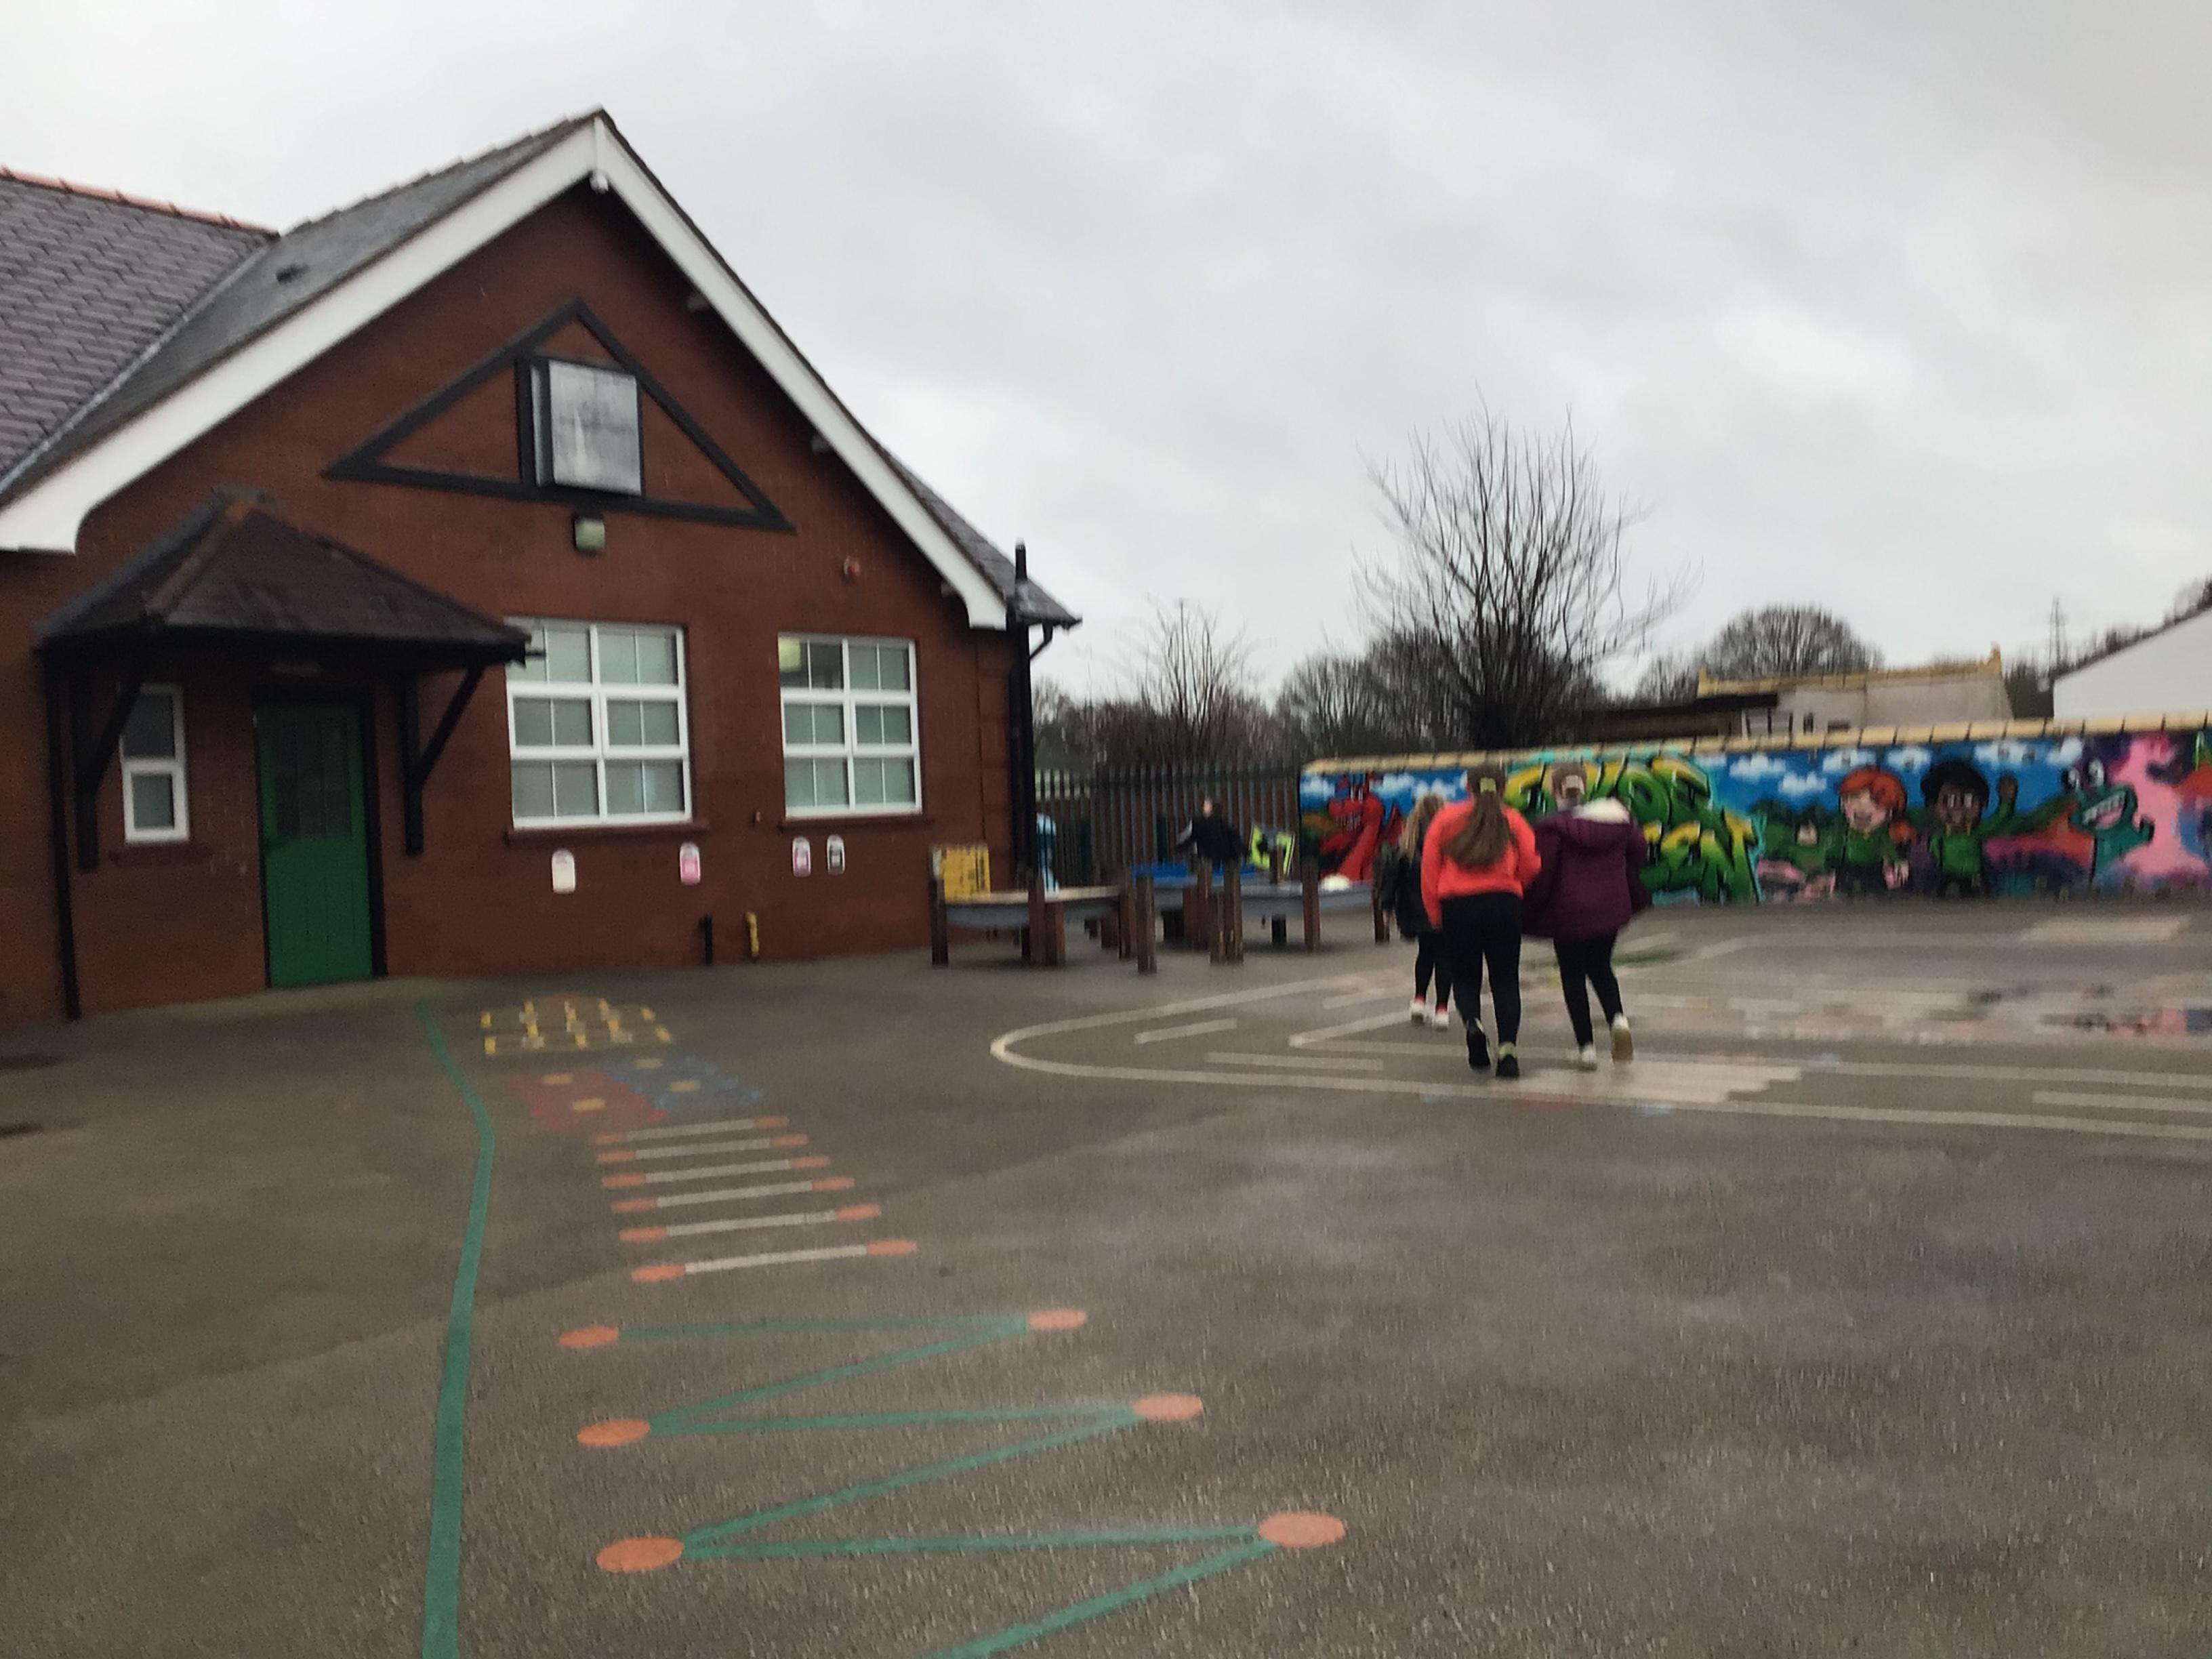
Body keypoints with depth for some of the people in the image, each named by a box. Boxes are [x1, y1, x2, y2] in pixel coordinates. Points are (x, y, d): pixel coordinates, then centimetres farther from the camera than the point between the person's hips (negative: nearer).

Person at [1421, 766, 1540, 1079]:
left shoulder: (1446, 819, 7)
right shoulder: (1513, 821, 6)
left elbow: (1429, 869, 3)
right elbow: (1531, 867, 1)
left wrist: (1435, 913, 12)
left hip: (1457, 905, 0)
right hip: (1504, 904, 0)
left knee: (1464, 975, 15)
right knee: (1505, 980, 9)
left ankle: (1472, 1023, -13)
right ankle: (1508, 1046, -4)